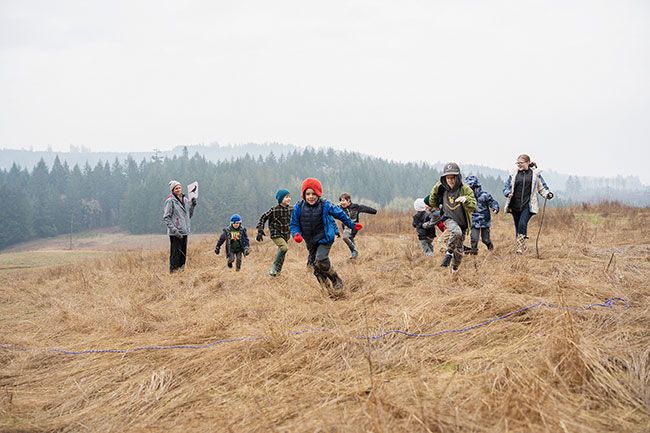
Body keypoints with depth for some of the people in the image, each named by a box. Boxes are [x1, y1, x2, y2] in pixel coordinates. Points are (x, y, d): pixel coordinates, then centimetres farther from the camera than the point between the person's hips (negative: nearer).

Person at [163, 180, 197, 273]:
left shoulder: (185, 200, 13)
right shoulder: (170, 201, -8)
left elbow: (189, 216, 20)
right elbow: (166, 217, -11)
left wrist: (192, 205, 5)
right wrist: (174, 230, -18)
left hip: (185, 232, 7)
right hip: (175, 233, -7)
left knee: (183, 254, 11)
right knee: (175, 254, -8)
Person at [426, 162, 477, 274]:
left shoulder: (466, 190, -13)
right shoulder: (442, 189, -7)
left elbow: (473, 207, -20)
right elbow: (433, 204, 7)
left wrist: (466, 200, -40)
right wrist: (435, 190, -9)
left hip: (462, 222, 1)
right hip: (449, 219, -1)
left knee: (459, 249, 13)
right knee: (456, 232, -37)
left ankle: (454, 270, 37)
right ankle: (449, 253, -18)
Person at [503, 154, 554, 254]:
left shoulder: (535, 174, 4)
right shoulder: (514, 174, 8)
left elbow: (542, 187, 11)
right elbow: (506, 187, 11)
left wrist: (547, 194, -9)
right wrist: (508, 193, -11)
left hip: (528, 205, -3)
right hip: (515, 205, 3)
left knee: (522, 224, -19)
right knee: (518, 227, 9)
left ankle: (520, 248, -18)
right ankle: (521, 246, 25)